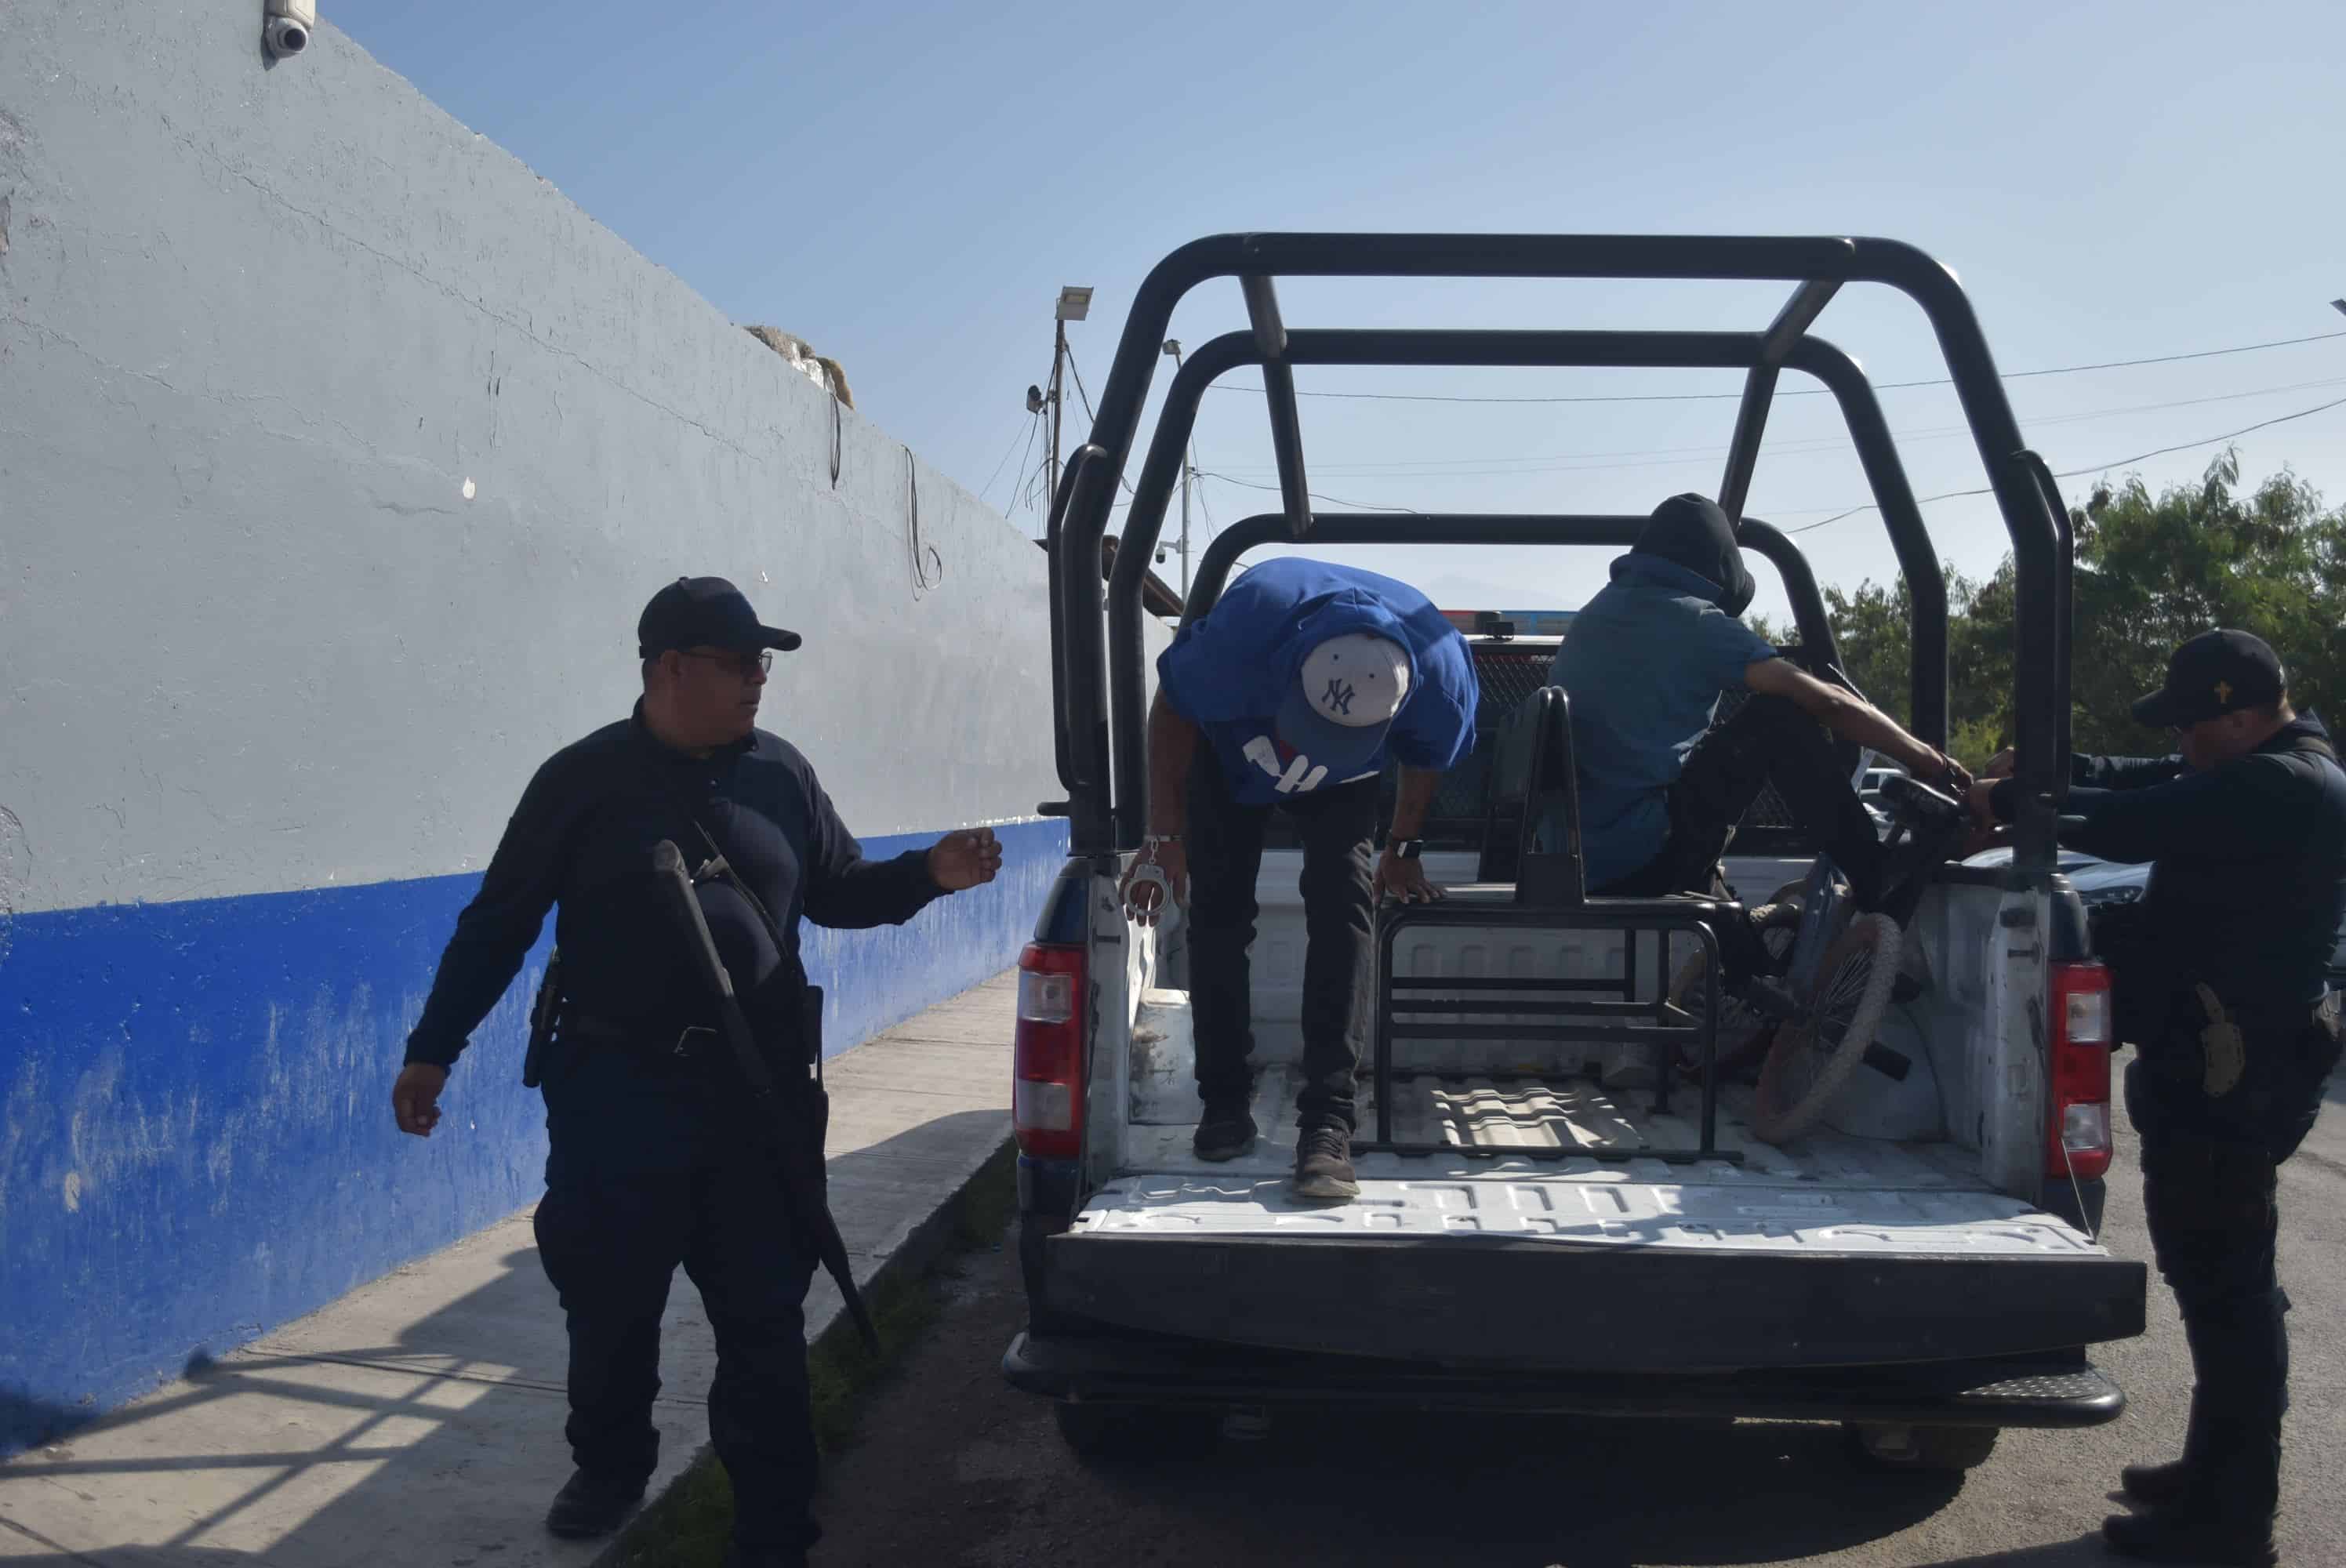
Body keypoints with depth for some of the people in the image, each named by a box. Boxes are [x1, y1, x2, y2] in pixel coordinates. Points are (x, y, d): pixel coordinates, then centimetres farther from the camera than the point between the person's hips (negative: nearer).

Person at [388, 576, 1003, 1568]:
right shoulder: (584, 779, -3)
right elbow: (498, 922, 1)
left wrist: (928, 873, -6)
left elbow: (838, 894, 12)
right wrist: (433, 1050, -1)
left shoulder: (779, 772, 5)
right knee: (610, 1304, 12)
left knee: (764, 1318, 6)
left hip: (758, 1093, 2)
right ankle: (610, 1469, 39)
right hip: (617, 1093, -1)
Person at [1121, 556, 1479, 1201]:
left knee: (1344, 898, -20)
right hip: (1227, 754, 0)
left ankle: (1327, 1118, -21)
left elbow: (1426, 761, -9)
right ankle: (1224, 1101, 7)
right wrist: (1165, 836, -18)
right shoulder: (1246, 625, -43)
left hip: (1341, 785, 0)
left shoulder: (1440, 675, -36)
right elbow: (1171, 710, -21)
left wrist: (1402, 850, 3)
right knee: (1219, 911, -8)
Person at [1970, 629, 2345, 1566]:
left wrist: (2005, 803, -12)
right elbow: (2143, 786, 14)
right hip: (2225, 1066, 11)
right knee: (2222, 1279, 20)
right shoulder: (2263, 777, 13)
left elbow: (2133, 824, -25)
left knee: (2223, 1285, -3)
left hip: (2227, 1078, -11)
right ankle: (2218, 1475, 34)